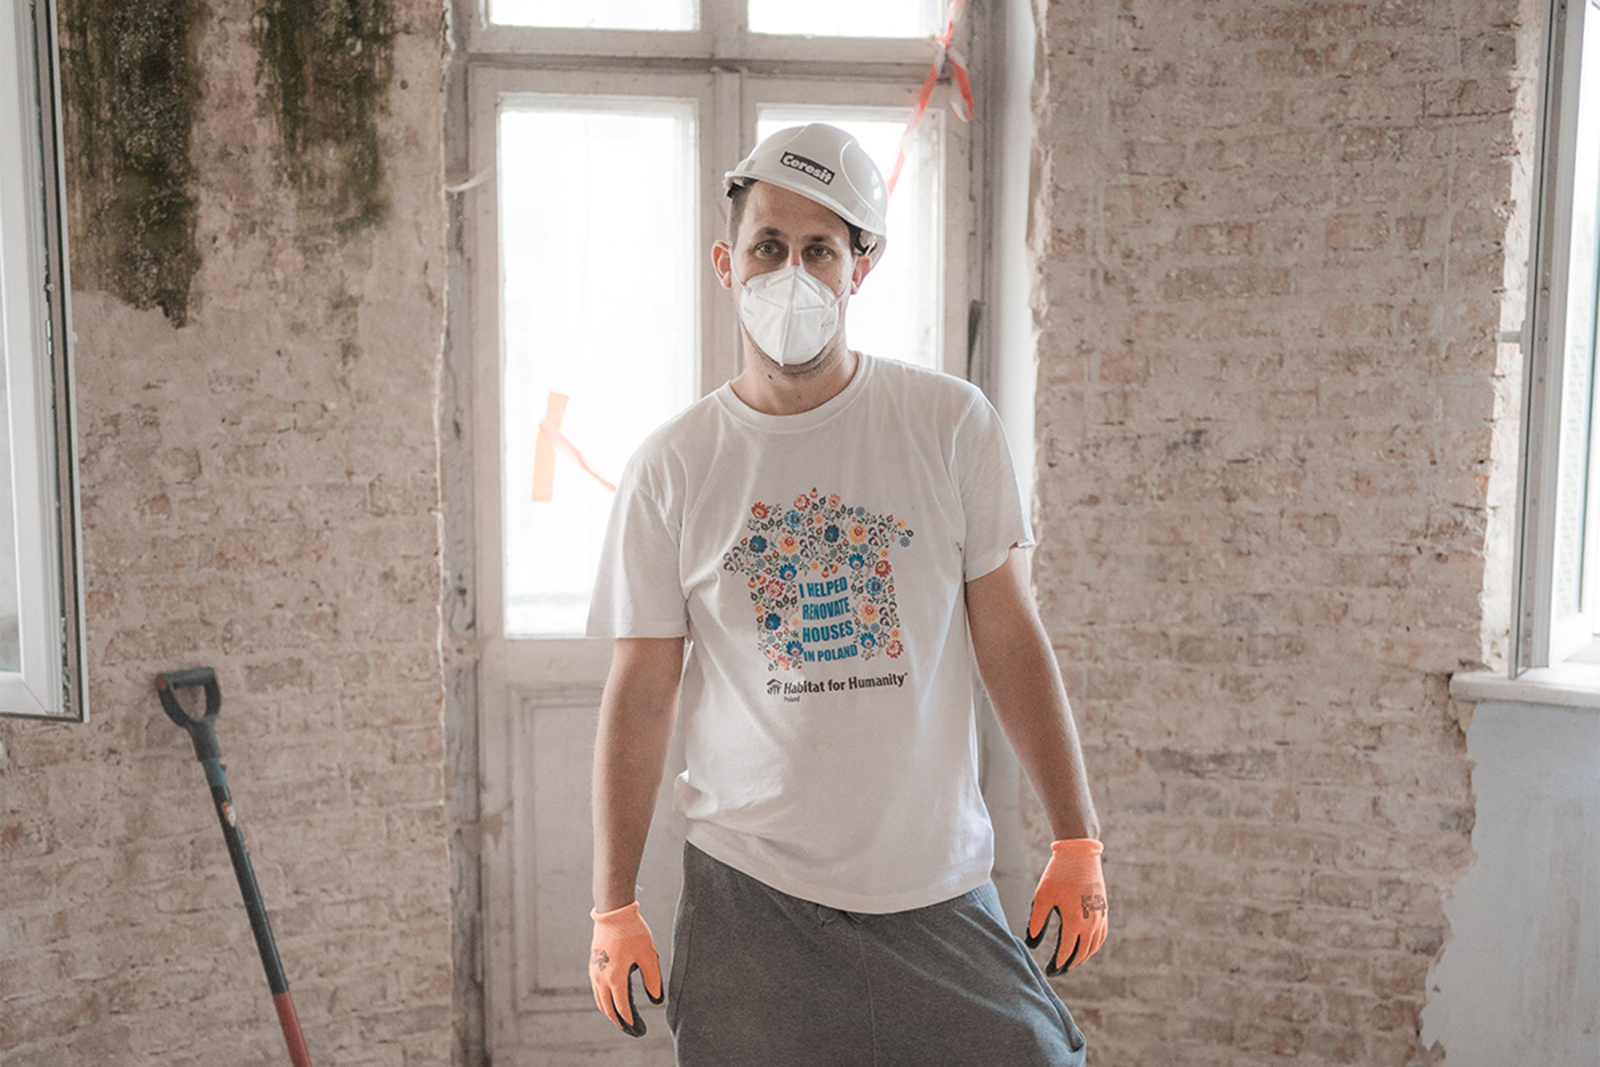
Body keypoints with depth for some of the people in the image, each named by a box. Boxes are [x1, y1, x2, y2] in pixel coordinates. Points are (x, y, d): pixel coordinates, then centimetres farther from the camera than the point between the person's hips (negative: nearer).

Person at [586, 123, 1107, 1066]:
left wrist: (1078, 843, -1)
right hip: (748, 891, 0)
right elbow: (641, 696, 1)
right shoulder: (671, 469, -2)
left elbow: (1010, 638, 0)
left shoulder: (951, 424, -2)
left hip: (940, 886, 1)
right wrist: (614, 907, 1)